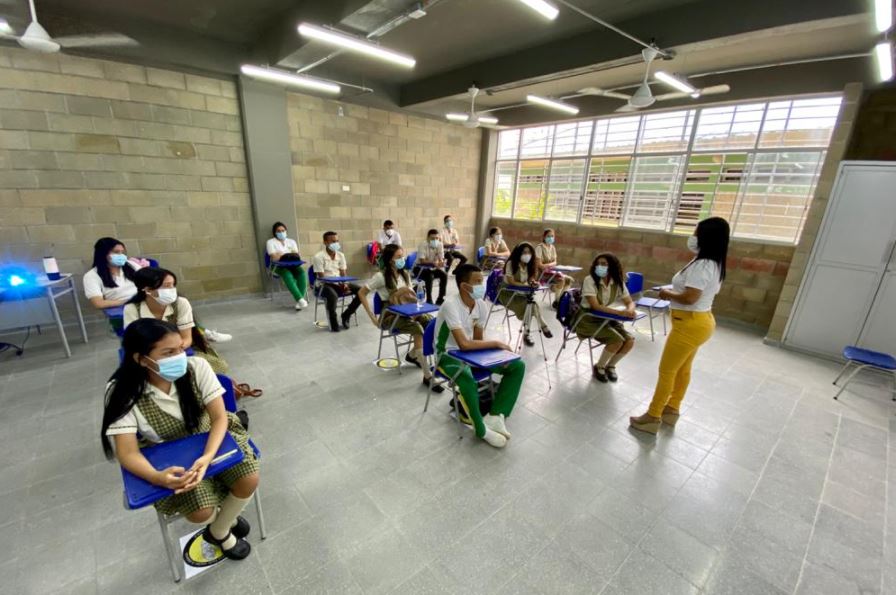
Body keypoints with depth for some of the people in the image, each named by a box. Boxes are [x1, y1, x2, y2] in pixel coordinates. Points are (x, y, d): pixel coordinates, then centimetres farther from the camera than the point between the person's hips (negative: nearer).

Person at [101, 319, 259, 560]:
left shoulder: (197, 366, -23)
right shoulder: (121, 392, -23)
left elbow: (219, 417, -21)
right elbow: (127, 452, -22)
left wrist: (208, 457, -38)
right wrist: (157, 477, -42)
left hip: (210, 440, 1)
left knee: (249, 480, -18)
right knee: (201, 512, -17)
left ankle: (219, 531, 15)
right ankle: (223, 518, 22)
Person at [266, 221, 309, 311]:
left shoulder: (291, 241, 19)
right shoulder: (270, 242, 8)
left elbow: (296, 256, 5)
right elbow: (274, 258, -6)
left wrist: (282, 255, -14)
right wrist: (290, 256, -11)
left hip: (292, 265, 3)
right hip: (278, 266, -3)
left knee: (302, 273, -32)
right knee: (288, 275, -38)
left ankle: (299, 300, -35)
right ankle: (300, 299, -46)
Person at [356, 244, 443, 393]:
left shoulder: (405, 274, 9)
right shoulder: (381, 276, -10)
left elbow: (412, 296, 14)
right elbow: (361, 293, -8)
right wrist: (372, 316, -12)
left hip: (405, 312, 6)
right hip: (389, 315, -6)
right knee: (418, 329, -33)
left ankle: (413, 354, 4)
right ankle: (427, 376, -29)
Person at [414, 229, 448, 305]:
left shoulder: (439, 245, -9)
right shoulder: (422, 245, -21)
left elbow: (441, 260, -14)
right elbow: (422, 261, -30)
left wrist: (441, 263, -39)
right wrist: (434, 263, -46)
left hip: (432, 268, 5)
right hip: (419, 268, -4)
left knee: (444, 275, -19)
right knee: (429, 276, -33)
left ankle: (440, 299, -9)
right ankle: (429, 300, -21)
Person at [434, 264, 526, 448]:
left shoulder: (482, 306, -4)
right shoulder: (451, 305, -27)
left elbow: (477, 340, 4)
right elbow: (464, 344, -33)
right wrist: (496, 344, -23)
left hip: (471, 351, 7)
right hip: (448, 355, -7)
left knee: (518, 366, -4)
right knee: (467, 377, -40)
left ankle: (495, 416, -5)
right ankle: (482, 429, -14)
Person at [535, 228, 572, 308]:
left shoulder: (553, 247, 9)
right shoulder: (539, 247, -12)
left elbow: (555, 262, 9)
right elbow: (539, 265, -16)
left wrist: (549, 265, -11)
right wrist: (551, 264, -11)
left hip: (552, 271, 7)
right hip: (542, 273, -7)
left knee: (569, 279, -8)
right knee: (561, 280, -26)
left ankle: (561, 298, 4)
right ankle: (556, 301, -10)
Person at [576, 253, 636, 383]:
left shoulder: (618, 282, -2)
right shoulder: (590, 280, -18)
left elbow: (630, 302, 1)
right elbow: (595, 306, -26)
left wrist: (630, 310, -24)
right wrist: (619, 312, -33)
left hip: (606, 319, 6)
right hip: (588, 319, -6)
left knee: (630, 340, -14)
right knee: (617, 340, -24)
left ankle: (610, 366, 12)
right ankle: (599, 367, 2)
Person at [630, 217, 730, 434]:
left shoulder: (702, 265, -22)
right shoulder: (714, 265, 10)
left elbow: (689, 298, -27)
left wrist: (667, 293, -11)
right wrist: (674, 293, 5)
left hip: (690, 324, -10)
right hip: (702, 320, 10)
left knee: (666, 371, -1)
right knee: (682, 368, 20)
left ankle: (652, 418, 11)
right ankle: (672, 410, 35)